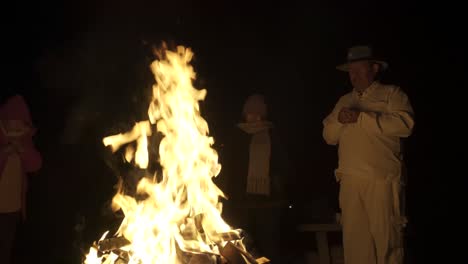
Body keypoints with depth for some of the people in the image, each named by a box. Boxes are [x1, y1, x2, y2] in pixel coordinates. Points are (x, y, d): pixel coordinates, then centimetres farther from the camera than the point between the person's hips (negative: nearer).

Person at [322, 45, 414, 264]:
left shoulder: (391, 94, 6)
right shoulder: (344, 101, 23)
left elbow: (405, 124, -11)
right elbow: (329, 136, 18)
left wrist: (362, 117, -11)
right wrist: (339, 120, -3)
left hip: (382, 180, -5)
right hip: (350, 180, 5)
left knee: (385, 237, -5)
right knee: (354, 237, 4)